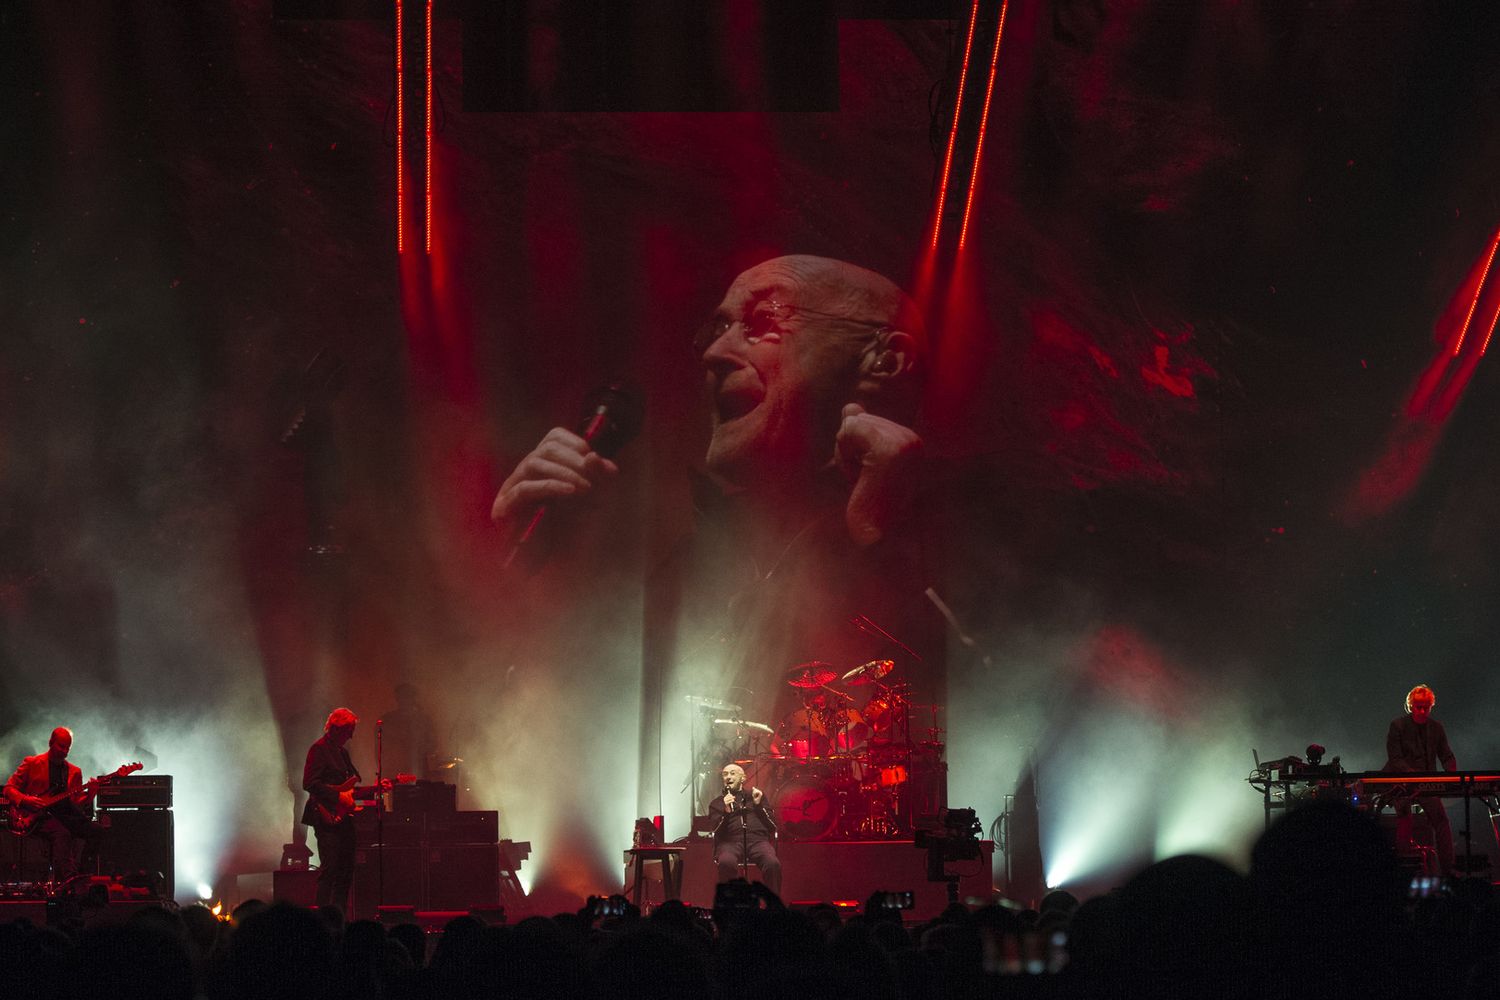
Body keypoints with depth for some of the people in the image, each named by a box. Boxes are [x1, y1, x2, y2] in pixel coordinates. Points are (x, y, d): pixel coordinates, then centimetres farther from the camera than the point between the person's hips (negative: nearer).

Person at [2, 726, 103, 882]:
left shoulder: (74, 772, 19)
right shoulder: (32, 764, 8)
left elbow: (78, 803, 14)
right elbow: (9, 788, 7)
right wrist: (25, 800, -12)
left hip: (65, 817, 5)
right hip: (38, 817, -5)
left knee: (95, 830, -21)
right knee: (61, 833, -36)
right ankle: (68, 878, -45)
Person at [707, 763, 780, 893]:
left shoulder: (757, 795, 25)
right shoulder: (716, 803, 23)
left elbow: (772, 826, 15)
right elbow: (717, 831, 6)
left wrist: (758, 805, 3)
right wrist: (726, 811, -9)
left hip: (757, 839, 1)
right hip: (731, 841, -1)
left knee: (773, 863, -34)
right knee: (727, 862, -38)